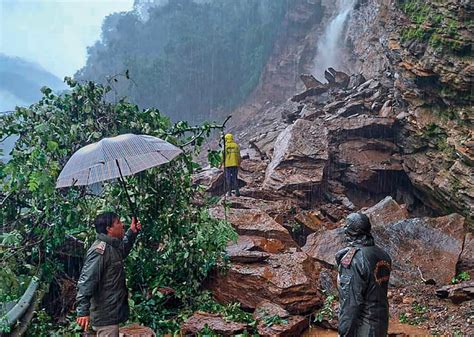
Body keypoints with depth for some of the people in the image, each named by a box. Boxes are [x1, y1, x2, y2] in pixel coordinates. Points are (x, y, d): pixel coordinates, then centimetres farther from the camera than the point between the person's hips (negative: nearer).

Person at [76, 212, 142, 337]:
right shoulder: (99, 250, -20)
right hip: (105, 315, -10)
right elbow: (86, 281, -26)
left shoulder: (112, 247, 10)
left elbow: (123, 251, 36)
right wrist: (83, 311, -30)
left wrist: (132, 232, 25)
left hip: (112, 313, 10)